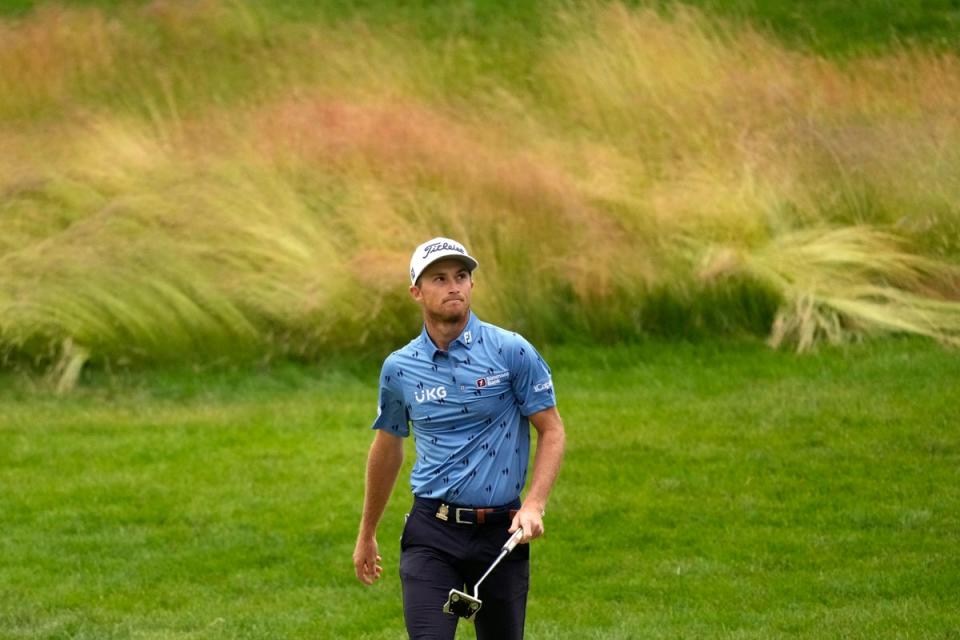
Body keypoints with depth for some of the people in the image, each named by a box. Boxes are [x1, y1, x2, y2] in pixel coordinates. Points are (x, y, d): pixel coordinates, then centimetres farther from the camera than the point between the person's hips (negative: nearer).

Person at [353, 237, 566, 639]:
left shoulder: (512, 352, -3)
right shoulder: (399, 368, 5)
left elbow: (552, 431, 1)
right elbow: (387, 448, 20)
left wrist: (534, 506, -14)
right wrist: (367, 534, 27)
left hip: (501, 530, -1)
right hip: (431, 533, 1)